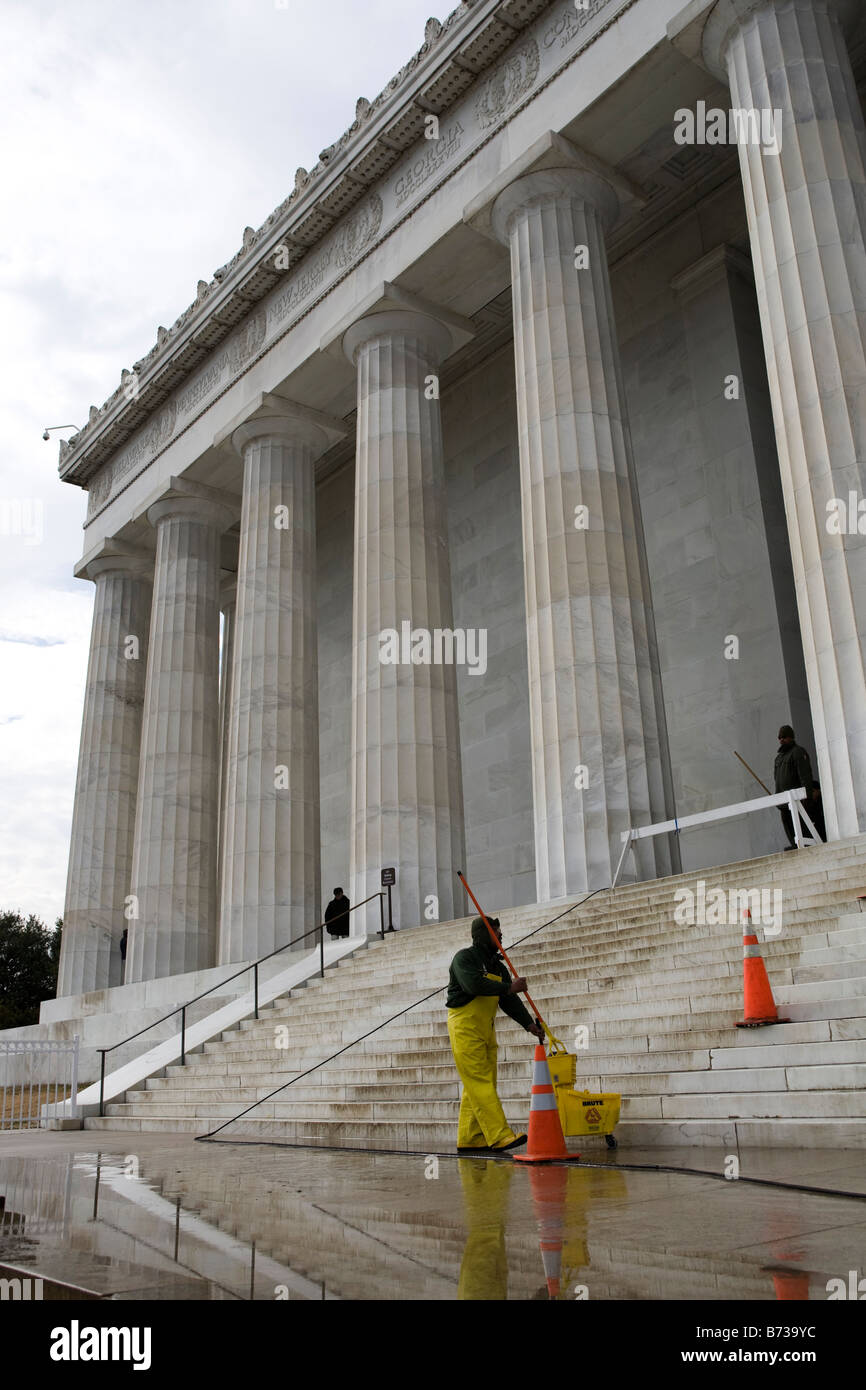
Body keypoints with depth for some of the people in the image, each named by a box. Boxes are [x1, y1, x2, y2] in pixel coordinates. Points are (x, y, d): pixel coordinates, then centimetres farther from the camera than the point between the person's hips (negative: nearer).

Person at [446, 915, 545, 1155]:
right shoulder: (464, 957, -7)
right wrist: (509, 988, -19)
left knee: (477, 1087, 6)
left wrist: (530, 1024, -2)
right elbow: (473, 984, -24)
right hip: (465, 1027, -8)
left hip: (486, 1029, 8)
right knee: (480, 1083, -12)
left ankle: (469, 1139, 11)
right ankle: (499, 1136, -18)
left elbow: (508, 1002, 11)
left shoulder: (498, 966, 17)